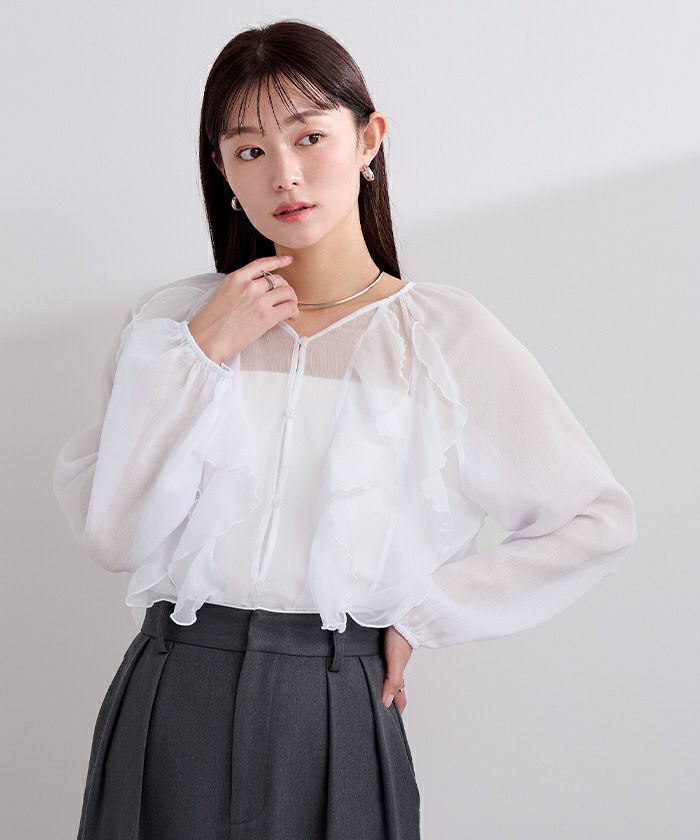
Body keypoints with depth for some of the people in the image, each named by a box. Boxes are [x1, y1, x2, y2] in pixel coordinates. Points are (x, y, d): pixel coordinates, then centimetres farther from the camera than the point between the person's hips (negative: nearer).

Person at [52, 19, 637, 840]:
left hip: (339, 717, -1)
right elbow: (113, 535, -5)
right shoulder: (170, 321, 3)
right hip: (172, 706, 2)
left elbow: (596, 520, -1)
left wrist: (421, 615, -1)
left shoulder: (445, 334, -2)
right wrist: (199, 355, -11)